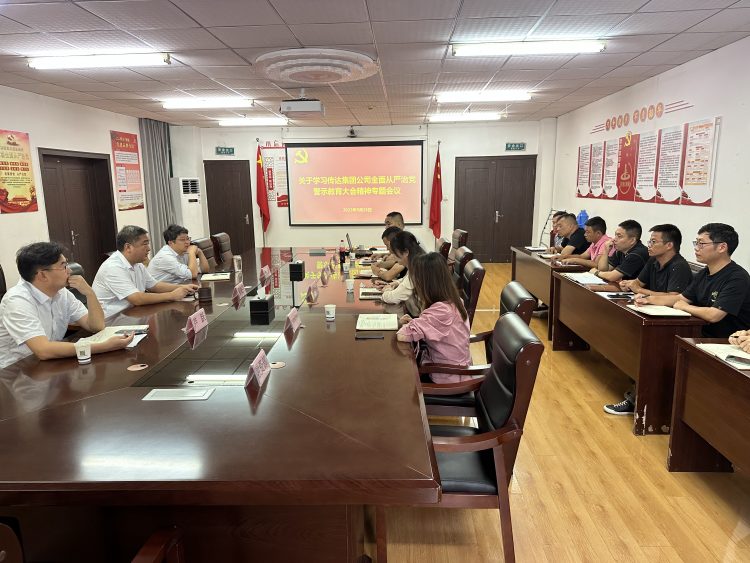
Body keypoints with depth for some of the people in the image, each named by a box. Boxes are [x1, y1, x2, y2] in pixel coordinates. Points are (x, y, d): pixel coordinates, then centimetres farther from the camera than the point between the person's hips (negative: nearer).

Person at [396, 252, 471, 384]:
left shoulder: (441, 311, -30)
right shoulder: (451, 301, -3)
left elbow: (402, 335, -30)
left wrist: (407, 325, -9)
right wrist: (413, 322, -6)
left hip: (447, 378, -7)